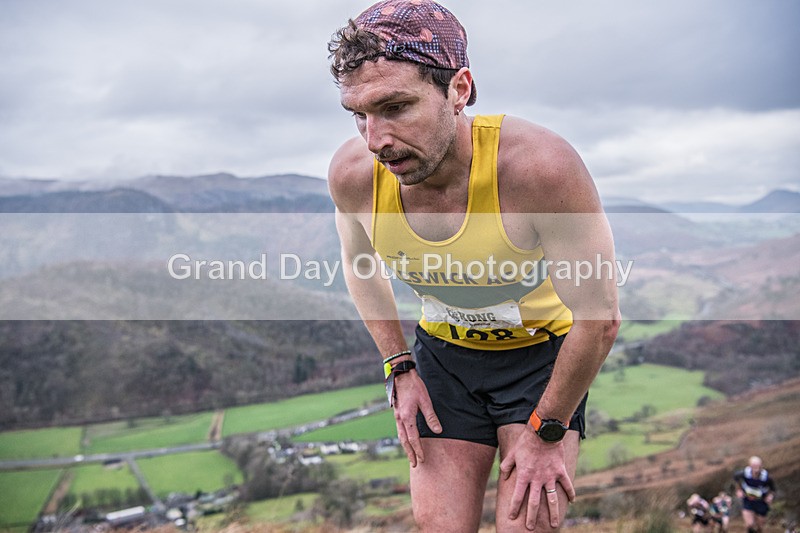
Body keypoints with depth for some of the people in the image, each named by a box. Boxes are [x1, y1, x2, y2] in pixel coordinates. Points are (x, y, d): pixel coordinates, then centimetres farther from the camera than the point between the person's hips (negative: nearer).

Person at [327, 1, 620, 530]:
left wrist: (548, 431, -14)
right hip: (443, 352, 3)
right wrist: (399, 369, -1)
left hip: (544, 352, -3)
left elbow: (599, 318, -23)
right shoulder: (352, 173, -21)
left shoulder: (540, 164, -34)